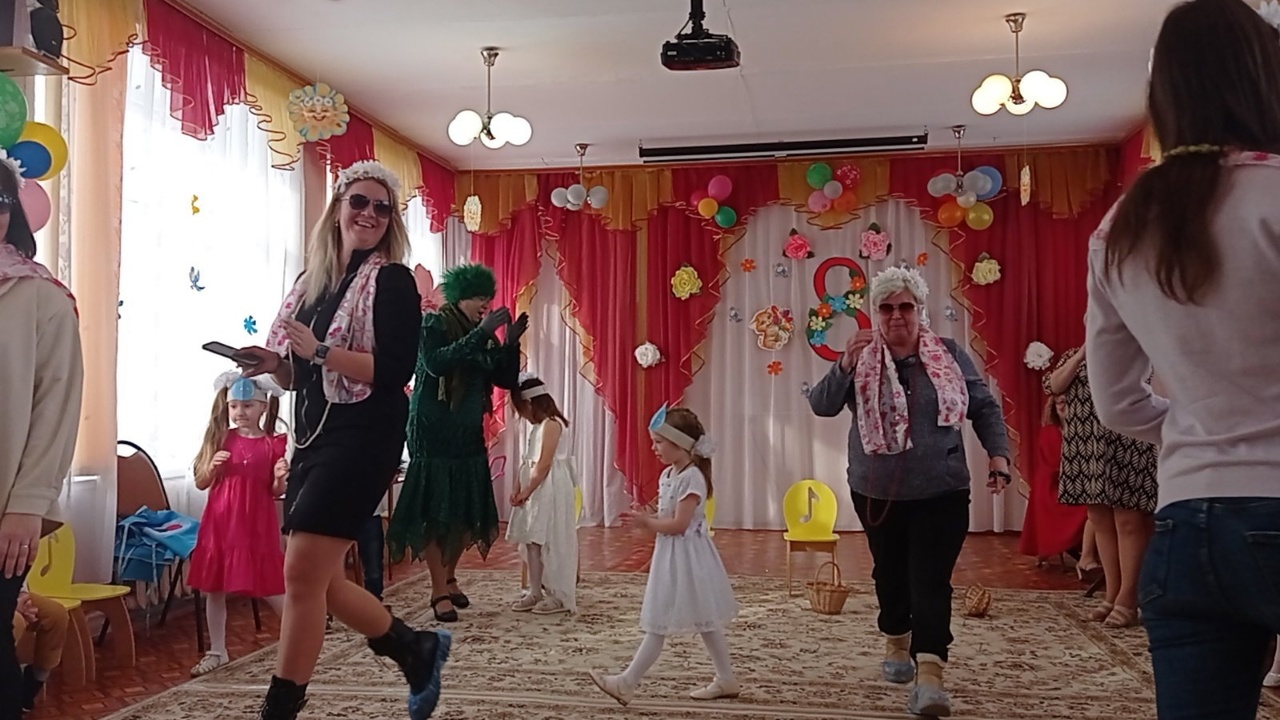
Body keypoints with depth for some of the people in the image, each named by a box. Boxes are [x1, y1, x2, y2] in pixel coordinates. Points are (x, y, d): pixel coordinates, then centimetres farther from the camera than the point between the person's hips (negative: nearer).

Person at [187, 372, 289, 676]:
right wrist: (212, 466, -12)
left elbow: (276, 492, 2)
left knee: (270, 588, 0)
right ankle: (217, 651, 23)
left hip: (256, 525, -3)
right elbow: (201, 483, 7)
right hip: (220, 523, 3)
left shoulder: (272, 444, -3)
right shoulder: (220, 439, 3)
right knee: (214, 589, 9)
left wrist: (280, 478, -19)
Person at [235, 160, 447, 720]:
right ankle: (418, 650, 30)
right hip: (313, 438, 8)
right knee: (320, 580, 11)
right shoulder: (313, 280, 14)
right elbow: (300, 376, 18)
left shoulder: (392, 282, -5)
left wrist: (320, 350, -21)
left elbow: (394, 371, -16)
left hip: (363, 438, -8)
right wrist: (271, 363, -2)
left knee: (303, 573, -11)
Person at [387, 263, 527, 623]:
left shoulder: (483, 336, 9)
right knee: (435, 511, -6)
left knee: (468, 511, 6)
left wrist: (512, 341, -10)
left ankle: (449, 578, 23)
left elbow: (507, 380, 6)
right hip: (434, 434, -6)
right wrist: (482, 333, -27)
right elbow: (437, 363, -25)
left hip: (469, 435, 6)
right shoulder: (433, 324, -6)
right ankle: (439, 591, 0)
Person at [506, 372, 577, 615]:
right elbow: (528, 462, 14)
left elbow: (544, 464, -18)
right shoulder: (536, 426, 15)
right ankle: (535, 592, 18)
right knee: (531, 541, 10)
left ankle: (561, 596, 4)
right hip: (534, 490, 9)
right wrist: (517, 487, 2)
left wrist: (526, 492, -14)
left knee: (552, 543, -4)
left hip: (550, 490, -9)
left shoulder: (551, 424, -14)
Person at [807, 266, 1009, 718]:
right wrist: (844, 366, -27)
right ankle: (897, 643, 40)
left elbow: (985, 408, 7)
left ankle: (930, 675, -12)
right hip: (877, 492, 1)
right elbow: (821, 406, -11)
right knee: (890, 573, 16)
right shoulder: (861, 362, -2)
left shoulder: (950, 356, 1)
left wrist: (998, 454, -7)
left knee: (931, 579, -9)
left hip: (941, 493, -1)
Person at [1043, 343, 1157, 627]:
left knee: (1128, 521, -2)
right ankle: (1111, 595, 19)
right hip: (1085, 449, 5)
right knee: (1100, 521, 10)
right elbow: (1053, 386, -1)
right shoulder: (1074, 355, 15)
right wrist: (1083, 353, -6)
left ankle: (1127, 599, 5)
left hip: (1126, 448, -5)